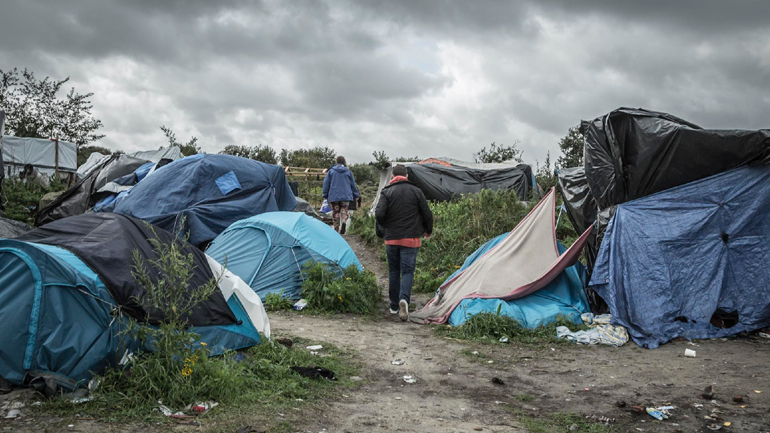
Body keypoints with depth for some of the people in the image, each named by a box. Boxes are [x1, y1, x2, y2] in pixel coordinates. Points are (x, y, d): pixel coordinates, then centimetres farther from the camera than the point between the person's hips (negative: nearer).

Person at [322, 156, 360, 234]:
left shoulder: (331, 171, 4)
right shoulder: (348, 172, 6)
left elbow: (326, 183, 3)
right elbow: (353, 184, 10)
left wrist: (325, 195, 9)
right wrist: (356, 195, 17)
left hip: (333, 196, 0)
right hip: (345, 195, 0)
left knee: (335, 212, 8)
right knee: (344, 211, 3)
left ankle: (336, 229, 9)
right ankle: (344, 222, -27)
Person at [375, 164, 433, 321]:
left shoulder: (387, 192, -2)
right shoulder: (416, 191, 1)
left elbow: (379, 214, -13)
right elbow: (427, 214, 3)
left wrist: (382, 230, 6)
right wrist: (428, 231, 20)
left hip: (391, 239, 1)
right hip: (411, 238, -1)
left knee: (393, 271, 14)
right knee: (408, 271, -1)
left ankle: (394, 306, 20)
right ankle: (404, 299, -26)